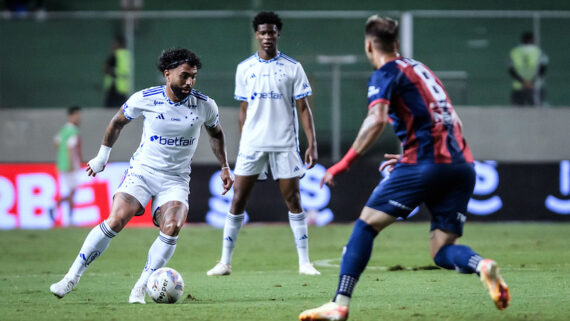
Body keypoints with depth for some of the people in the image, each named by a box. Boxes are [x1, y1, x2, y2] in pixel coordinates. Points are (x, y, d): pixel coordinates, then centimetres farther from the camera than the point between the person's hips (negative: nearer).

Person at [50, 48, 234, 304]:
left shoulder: (205, 105, -5)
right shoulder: (145, 99, -9)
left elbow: (216, 133, 17)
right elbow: (118, 122, 10)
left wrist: (224, 167, 15)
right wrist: (102, 156, 16)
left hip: (176, 179, 1)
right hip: (142, 170, -1)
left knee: (171, 227, -24)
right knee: (115, 220, -21)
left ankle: (140, 288, -13)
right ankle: (72, 277, -11)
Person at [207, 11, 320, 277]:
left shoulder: (292, 68, 1)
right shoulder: (244, 69, 7)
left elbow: (303, 108, 1)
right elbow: (243, 110, 14)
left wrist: (312, 144, -6)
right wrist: (242, 142, 11)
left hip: (285, 144, -1)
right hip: (252, 144, 2)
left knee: (293, 200, -1)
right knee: (238, 199, -2)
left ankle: (304, 262, 4)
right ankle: (225, 262, 2)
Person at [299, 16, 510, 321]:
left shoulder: (385, 73, 2)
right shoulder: (420, 69, 26)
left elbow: (377, 120, -16)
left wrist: (344, 164, -15)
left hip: (425, 163, -7)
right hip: (462, 165, 7)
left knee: (366, 224, 2)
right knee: (442, 251, 8)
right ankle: (482, 266, -24)